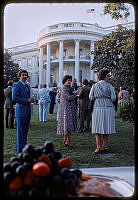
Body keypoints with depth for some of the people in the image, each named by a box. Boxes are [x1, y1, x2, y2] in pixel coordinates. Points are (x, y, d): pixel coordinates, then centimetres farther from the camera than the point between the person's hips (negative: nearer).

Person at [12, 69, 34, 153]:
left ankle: (23, 147, 24)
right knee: (21, 130, -1)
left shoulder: (27, 85, 16)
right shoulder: (16, 85, -9)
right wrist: (27, 100, -19)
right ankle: (20, 149, 7)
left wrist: (31, 100, 8)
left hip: (28, 111, 8)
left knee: (26, 130, 13)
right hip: (21, 111, -8)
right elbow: (14, 98, -19)